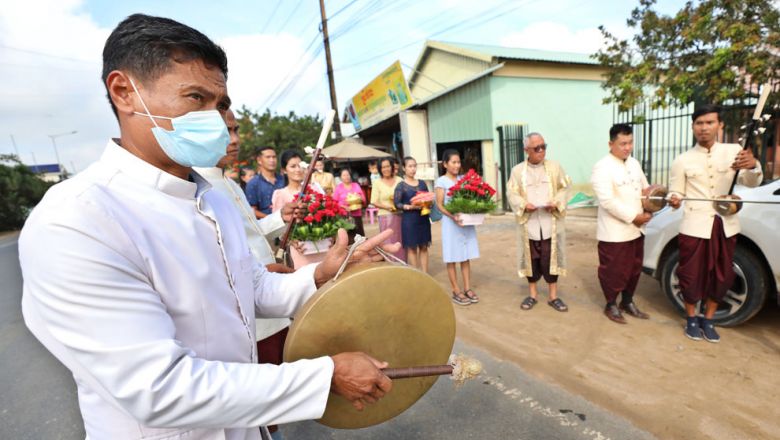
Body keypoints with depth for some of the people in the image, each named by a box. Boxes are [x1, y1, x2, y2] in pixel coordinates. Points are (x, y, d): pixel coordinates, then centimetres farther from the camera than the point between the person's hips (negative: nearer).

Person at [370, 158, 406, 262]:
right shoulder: (377, 183, 2)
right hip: (386, 217, -2)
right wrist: (387, 207, -16)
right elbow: (374, 202, -2)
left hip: (400, 215, 2)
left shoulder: (399, 180, 5)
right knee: (389, 242, 0)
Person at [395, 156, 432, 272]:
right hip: (409, 220, -5)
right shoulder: (401, 186, -5)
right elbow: (397, 204, -9)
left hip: (423, 218, 5)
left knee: (424, 247, 9)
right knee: (412, 248, 2)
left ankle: (425, 273, 17)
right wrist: (410, 207, -22)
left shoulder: (422, 183, 9)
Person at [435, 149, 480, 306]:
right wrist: (453, 216, -24)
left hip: (467, 221, 5)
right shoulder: (441, 181, -4)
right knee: (452, 258, 2)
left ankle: (467, 288, 18)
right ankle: (456, 291, 11)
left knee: (466, 257, 9)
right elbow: (439, 204, -9)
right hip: (451, 223, -5)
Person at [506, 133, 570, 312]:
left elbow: (564, 188, 5)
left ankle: (553, 296, 20)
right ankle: (532, 294, 24)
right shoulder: (517, 170, 2)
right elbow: (511, 193, -1)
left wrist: (556, 202, -13)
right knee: (531, 258, 8)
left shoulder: (555, 167, 5)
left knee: (551, 257, 5)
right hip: (529, 223, 0)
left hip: (551, 222, 0)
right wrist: (524, 204, -18)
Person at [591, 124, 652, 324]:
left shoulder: (634, 163, 11)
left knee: (634, 268, 17)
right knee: (614, 270, 3)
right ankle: (611, 305, 21)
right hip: (614, 231, -8)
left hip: (636, 229, 8)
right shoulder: (602, 167, -15)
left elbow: (645, 187, 20)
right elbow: (607, 201, -23)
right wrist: (634, 217, -18)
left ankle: (627, 302, 34)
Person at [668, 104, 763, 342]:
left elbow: (752, 182, -6)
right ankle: (692, 319, 25)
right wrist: (674, 199, -21)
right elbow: (676, 192, 3)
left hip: (725, 225, 3)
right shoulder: (682, 160, -2)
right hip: (694, 227, -2)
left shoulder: (734, 151, 3)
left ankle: (708, 320, 31)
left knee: (721, 276, 13)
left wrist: (753, 166, -28)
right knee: (692, 275, 5)